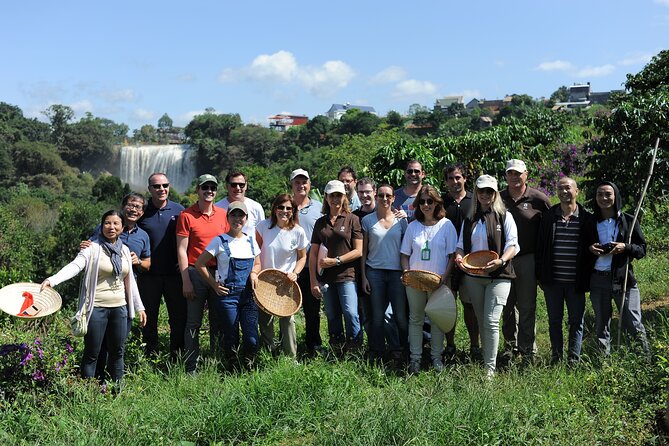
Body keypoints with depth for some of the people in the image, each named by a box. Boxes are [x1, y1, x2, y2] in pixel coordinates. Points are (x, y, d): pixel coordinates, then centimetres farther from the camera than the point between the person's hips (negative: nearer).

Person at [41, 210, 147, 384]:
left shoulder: (124, 250, 10)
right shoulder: (93, 248, -7)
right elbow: (75, 266, -22)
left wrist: (139, 307, 18)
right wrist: (52, 280, -39)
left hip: (120, 308, 5)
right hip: (97, 308, -5)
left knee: (117, 351, 11)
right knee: (92, 353, 1)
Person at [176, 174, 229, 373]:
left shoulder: (223, 214, 9)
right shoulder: (187, 215, -3)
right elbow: (182, 250, -5)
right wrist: (186, 281, -10)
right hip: (196, 273, -4)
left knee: (218, 321, 11)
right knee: (194, 323, 2)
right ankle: (191, 367, 10)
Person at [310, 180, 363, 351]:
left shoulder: (352, 220, 1)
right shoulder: (320, 223, 11)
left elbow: (358, 251, -4)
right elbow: (313, 254, 9)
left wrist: (336, 261, -13)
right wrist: (313, 280, 1)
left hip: (346, 275, -4)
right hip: (326, 277, 4)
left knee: (350, 312, -15)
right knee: (332, 316, 9)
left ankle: (354, 349, -2)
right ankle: (337, 351, 19)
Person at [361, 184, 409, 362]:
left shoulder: (401, 220, 6)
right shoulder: (367, 220, 4)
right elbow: (363, 251, 6)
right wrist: (363, 276, 1)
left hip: (397, 272, 0)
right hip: (374, 272, 0)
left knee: (400, 315, -2)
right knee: (377, 315, 4)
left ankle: (399, 350, 15)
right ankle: (376, 353, 15)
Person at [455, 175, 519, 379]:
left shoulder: (504, 216, 2)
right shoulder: (470, 219, 15)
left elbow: (513, 245, -5)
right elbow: (461, 244, 16)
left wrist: (501, 260, -24)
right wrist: (458, 255, -7)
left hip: (498, 276, -5)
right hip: (473, 277, 5)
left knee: (491, 321, -13)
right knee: (481, 321, 10)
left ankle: (490, 369, -9)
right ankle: (485, 360, 20)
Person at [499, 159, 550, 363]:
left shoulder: (539, 199, -2)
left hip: (527, 260, -3)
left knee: (527, 306, 1)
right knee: (507, 306, 11)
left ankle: (528, 349, 11)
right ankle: (510, 345, 23)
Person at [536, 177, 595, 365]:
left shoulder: (587, 219, -1)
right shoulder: (548, 217, 4)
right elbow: (539, 247, 6)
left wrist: (587, 277, -2)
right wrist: (540, 275, 3)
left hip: (575, 282, -1)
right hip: (552, 280, 2)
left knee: (576, 321, 5)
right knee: (554, 321, 10)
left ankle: (574, 360, 14)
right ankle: (556, 357, 20)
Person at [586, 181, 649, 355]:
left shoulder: (629, 221, 3)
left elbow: (642, 249, 4)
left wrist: (625, 247, -14)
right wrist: (590, 249, -7)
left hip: (623, 279, -2)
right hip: (598, 280, 2)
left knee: (633, 324, -6)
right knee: (601, 326, 9)